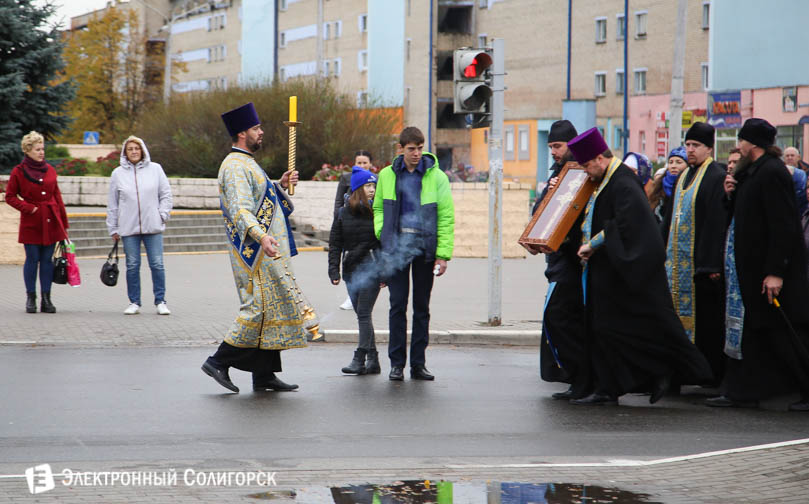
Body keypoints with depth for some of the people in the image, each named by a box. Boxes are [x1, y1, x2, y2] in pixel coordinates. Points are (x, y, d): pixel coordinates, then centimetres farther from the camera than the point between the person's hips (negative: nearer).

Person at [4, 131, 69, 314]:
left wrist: (63, 222, 11)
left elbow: (57, 196, 13)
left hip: (51, 221, 3)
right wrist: (27, 208, -10)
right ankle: (31, 299, 10)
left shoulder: (50, 170, 9)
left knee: (47, 259, 4)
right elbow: (10, 196, 3)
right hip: (31, 223, -3)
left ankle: (46, 299, 8)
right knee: (32, 259, 0)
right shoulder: (18, 172, -2)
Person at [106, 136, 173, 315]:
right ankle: (134, 302, 12)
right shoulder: (118, 173, 6)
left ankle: (160, 301, 5)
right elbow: (112, 203, 10)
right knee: (132, 266, 3)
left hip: (153, 226, 0)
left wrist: (163, 214, -1)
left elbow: (166, 194, 10)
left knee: (157, 264, -2)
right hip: (128, 227, 0)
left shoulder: (155, 169, 5)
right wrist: (113, 229, 8)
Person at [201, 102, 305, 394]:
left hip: (265, 253, 10)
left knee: (268, 310, 9)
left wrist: (280, 186, 14)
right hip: (256, 252, -10)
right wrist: (261, 237, -42)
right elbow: (241, 209, -28)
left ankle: (264, 375, 12)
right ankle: (219, 361, -4)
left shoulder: (246, 163, 19)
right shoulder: (235, 166, -14)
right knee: (260, 309, -11)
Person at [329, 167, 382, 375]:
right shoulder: (343, 213, 8)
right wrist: (334, 271, 2)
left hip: (372, 266, -4)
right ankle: (372, 360, 12)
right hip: (351, 269, 4)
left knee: (363, 313, -8)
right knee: (361, 315, 6)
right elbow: (335, 244, 10)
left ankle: (360, 359, -7)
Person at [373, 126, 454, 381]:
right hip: (396, 246, 1)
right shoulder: (387, 175, 6)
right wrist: (382, 234, 0)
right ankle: (397, 363, 4)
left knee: (422, 306, 5)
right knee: (397, 304, -1)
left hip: (425, 247, -1)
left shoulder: (436, 177, 0)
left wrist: (443, 254, -6)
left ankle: (418, 363, 11)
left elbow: (446, 217, 0)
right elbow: (378, 208, 17)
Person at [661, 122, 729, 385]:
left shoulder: (717, 177, -9)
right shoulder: (683, 177, 16)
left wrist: (712, 264, -21)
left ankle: (712, 372, 1)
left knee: (706, 320, -5)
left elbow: (718, 224, -16)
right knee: (682, 314, 7)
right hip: (679, 260, 8)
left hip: (701, 261, -8)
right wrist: (664, 253, 15)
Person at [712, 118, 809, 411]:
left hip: (770, 267, -10)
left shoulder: (772, 172, -18)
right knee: (751, 329, 11)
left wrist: (775, 271, -25)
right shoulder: (753, 171, 12)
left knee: (784, 332, -3)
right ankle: (742, 392, 15)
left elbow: (782, 224, -23)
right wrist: (732, 195, 1)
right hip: (753, 266, 10)